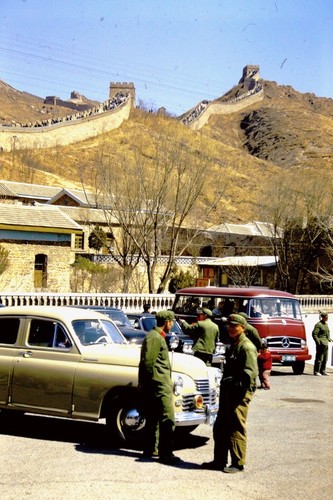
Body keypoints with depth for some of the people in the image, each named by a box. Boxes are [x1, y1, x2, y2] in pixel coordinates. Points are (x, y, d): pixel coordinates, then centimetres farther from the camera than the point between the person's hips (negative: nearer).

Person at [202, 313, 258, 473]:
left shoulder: (247, 347, -13)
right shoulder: (232, 346, 17)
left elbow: (250, 374, -21)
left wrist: (238, 389, -22)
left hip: (239, 394, -10)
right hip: (227, 392, 10)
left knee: (237, 429, -3)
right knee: (219, 428, 14)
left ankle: (238, 463, 7)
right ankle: (219, 461, 24)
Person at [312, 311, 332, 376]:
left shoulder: (326, 324, 17)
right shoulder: (318, 325, -11)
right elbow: (314, 334, -14)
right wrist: (318, 342, -17)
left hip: (326, 344, 9)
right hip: (321, 344, -9)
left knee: (325, 358, 12)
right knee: (319, 358, -7)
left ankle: (323, 371, 20)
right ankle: (316, 371, -2)